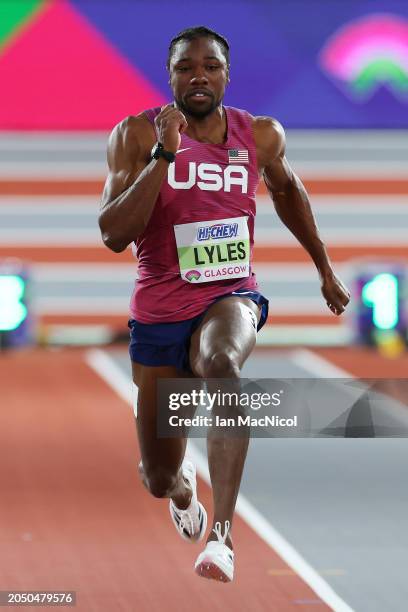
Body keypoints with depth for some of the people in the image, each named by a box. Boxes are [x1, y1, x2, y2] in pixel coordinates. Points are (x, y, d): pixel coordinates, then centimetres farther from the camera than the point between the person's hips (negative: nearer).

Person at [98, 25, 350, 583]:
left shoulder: (262, 135, 0)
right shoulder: (137, 135, -9)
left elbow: (287, 190, 23)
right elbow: (114, 236, -19)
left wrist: (326, 270, 28)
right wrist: (163, 156, -27)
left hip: (231, 298, 0)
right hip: (159, 312, 0)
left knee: (221, 361, -40)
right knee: (159, 481, 9)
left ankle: (223, 532, -42)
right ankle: (182, 483, 51)